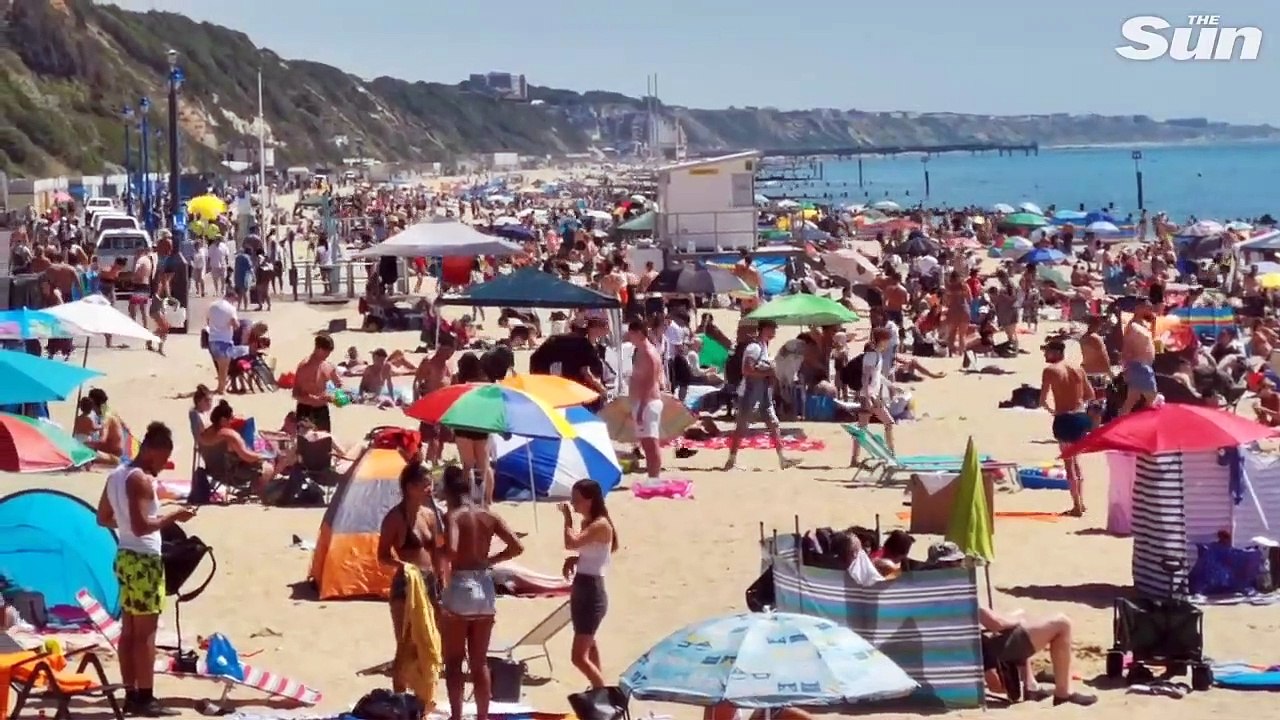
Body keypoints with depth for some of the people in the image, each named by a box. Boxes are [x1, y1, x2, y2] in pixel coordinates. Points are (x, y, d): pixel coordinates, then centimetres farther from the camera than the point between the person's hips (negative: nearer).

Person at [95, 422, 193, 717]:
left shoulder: (116, 475, 11)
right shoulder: (141, 480, -18)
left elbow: (103, 518, 20)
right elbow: (141, 527, -25)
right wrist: (172, 516, -15)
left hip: (125, 557, 10)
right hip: (144, 560, -10)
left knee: (128, 630, 11)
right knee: (146, 631, -6)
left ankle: (131, 695, 15)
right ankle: (145, 698, -4)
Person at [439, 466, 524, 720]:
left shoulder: (452, 516, -10)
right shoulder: (490, 516, 5)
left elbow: (451, 549, -27)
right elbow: (517, 547, -1)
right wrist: (489, 560, 8)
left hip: (459, 588, -5)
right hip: (484, 588, 5)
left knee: (454, 661, 6)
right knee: (479, 661, 13)